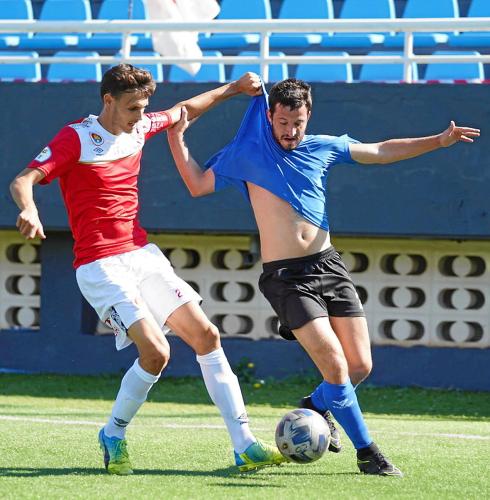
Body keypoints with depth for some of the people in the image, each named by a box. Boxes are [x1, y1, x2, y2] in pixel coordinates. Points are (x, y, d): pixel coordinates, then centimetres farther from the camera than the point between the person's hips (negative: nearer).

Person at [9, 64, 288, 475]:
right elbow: (22, 182, -18)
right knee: (156, 351, -20)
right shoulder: (76, 138, -9)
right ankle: (114, 435, 5)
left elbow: (183, 110, 30)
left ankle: (244, 445, 1)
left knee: (207, 335, -1)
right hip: (100, 267, -7)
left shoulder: (139, 129, 10)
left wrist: (233, 89, 27)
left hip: (142, 254, 7)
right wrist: (29, 210, -40)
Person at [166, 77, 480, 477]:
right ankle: (366, 451, -1)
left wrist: (439, 141, 15)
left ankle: (316, 407, 30)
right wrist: (177, 138, -1)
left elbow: (383, 152, 18)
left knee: (360, 366, -1)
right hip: (285, 277, -4)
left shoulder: (323, 148, 10)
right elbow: (197, 185, 9)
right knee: (336, 366, -15)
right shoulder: (247, 154, 2)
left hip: (328, 265, 4)